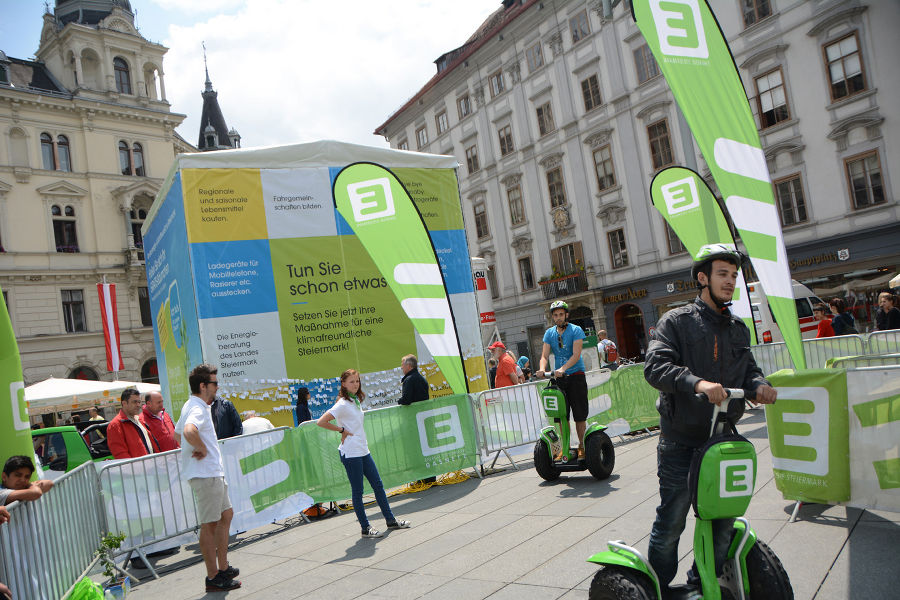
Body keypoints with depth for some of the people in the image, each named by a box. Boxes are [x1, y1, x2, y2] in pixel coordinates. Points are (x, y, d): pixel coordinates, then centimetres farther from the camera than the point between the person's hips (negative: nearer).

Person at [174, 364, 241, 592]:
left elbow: (178, 432, 30)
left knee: (226, 515, 17)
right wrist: (202, 448, -22)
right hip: (205, 475, -11)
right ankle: (213, 578, 7)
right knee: (209, 525, -2)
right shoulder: (198, 409, -18)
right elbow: (189, 431, -39)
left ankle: (223, 568, 25)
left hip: (212, 473, 11)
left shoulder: (191, 406, 16)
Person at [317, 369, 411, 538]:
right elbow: (321, 422, -21)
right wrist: (342, 430, -13)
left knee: (378, 485, 12)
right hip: (351, 454, -8)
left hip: (363, 451, 9)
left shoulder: (356, 401, 11)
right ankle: (365, 528, 10)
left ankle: (390, 520, 23)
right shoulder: (342, 404, -15)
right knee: (357, 491, 1)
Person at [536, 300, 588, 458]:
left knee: (579, 415, 1)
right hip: (558, 378, 3)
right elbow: (545, 355, -1)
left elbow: (576, 354, -17)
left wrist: (563, 369, -32)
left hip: (576, 376, -3)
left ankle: (581, 446, 15)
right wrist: (542, 369, -22)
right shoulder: (549, 333, 7)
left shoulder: (576, 330, -6)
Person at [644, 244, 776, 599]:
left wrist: (758, 384, -7)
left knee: (722, 521, 12)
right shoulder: (676, 321, -5)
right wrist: (697, 383, -33)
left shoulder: (738, 328, 15)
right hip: (681, 440, -5)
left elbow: (747, 368, 17)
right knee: (671, 520, 2)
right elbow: (656, 366, -18)